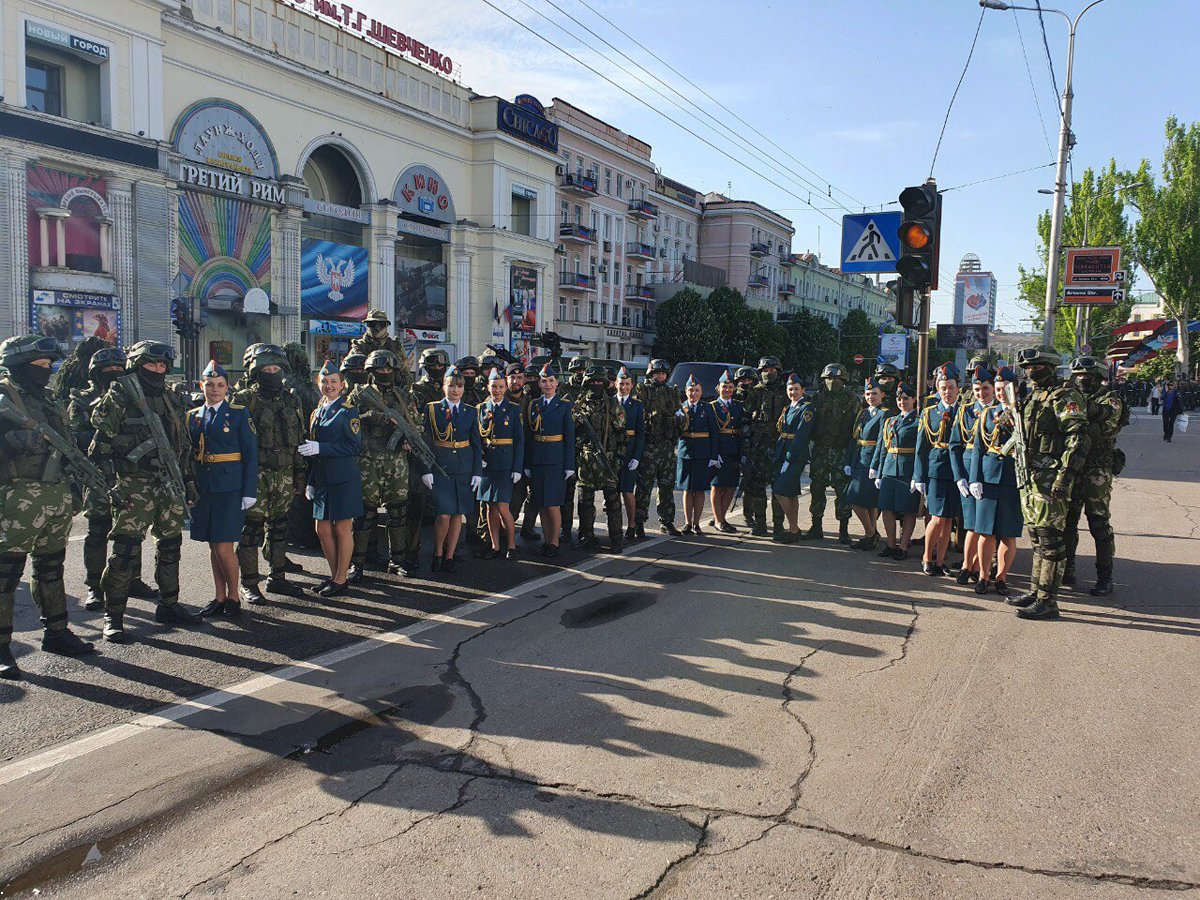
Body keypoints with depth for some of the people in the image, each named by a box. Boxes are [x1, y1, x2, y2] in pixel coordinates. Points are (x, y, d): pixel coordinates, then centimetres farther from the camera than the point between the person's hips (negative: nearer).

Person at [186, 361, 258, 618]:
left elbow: (250, 453, -4)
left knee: (224, 547, -7)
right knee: (212, 547, 9)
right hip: (203, 488, 5)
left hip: (230, 488, -5)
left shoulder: (239, 414, -2)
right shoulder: (193, 416, 11)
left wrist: (250, 491, -9)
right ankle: (219, 598, 19)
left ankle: (233, 597, 8)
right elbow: (190, 454, 15)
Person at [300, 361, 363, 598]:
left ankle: (341, 580, 8)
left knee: (343, 529, 0)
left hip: (344, 480, -7)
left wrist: (320, 448, -19)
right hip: (322, 479, 7)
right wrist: (310, 481, 16)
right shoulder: (317, 412, 14)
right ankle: (334, 575, 23)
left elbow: (355, 446, -15)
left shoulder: (348, 411, -6)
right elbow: (312, 449, 19)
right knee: (323, 530, 9)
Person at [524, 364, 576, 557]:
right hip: (537, 459, 4)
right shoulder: (533, 406, 10)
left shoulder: (564, 406, 1)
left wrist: (569, 465, -6)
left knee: (553, 504, -5)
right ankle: (546, 540, 16)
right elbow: (528, 437, 9)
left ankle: (554, 542, 5)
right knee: (541, 504, 7)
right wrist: (527, 464, 5)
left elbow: (570, 437, -2)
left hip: (556, 459, -3)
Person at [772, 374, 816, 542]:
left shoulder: (807, 408, -10)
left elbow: (801, 436, -17)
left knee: (780, 491, -12)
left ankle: (793, 529, -4)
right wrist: (778, 456, 9)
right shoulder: (788, 408, 16)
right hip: (783, 454, 8)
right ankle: (794, 529, 18)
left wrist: (789, 459, -19)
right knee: (791, 493, 12)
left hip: (796, 456, -8)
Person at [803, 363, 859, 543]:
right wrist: (817, 438, 1)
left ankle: (843, 530, 7)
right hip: (820, 450, 4)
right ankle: (816, 527, 17)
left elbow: (854, 426, -1)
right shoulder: (818, 397, 11)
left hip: (842, 451, -3)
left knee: (842, 490, -2)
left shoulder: (851, 400, 1)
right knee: (817, 488, 7)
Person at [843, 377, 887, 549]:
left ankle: (870, 534, 5)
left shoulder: (884, 414, -6)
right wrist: (847, 463, 8)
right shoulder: (863, 413, 17)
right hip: (859, 462, 7)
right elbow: (853, 439, 15)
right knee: (870, 502, 12)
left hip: (872, 463, -7)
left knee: (856, 499, -9)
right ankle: (872, 534, 21)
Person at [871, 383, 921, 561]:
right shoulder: (890, 422, 16)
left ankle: (903, 547, 8)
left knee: (908, 510, 1)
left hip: (908, 471, -5)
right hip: (889, 470, 5)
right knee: (887, 508, 4)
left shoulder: (918, 422, -1)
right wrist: (878, 474, 12)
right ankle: (891, 544, 15)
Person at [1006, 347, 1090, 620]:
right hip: (1031, 477, 9)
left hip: (1050, 479, -9)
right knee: (1037, 537, 15)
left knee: (1050, 539, -6)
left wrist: (1065, 475, -25)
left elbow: (1078, 438, -19)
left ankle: (1047, 600, -2)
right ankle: (1036, 591, 25)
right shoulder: (1034, 396, 18)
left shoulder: (1064, 396, -11)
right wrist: (1024, 474, 23)